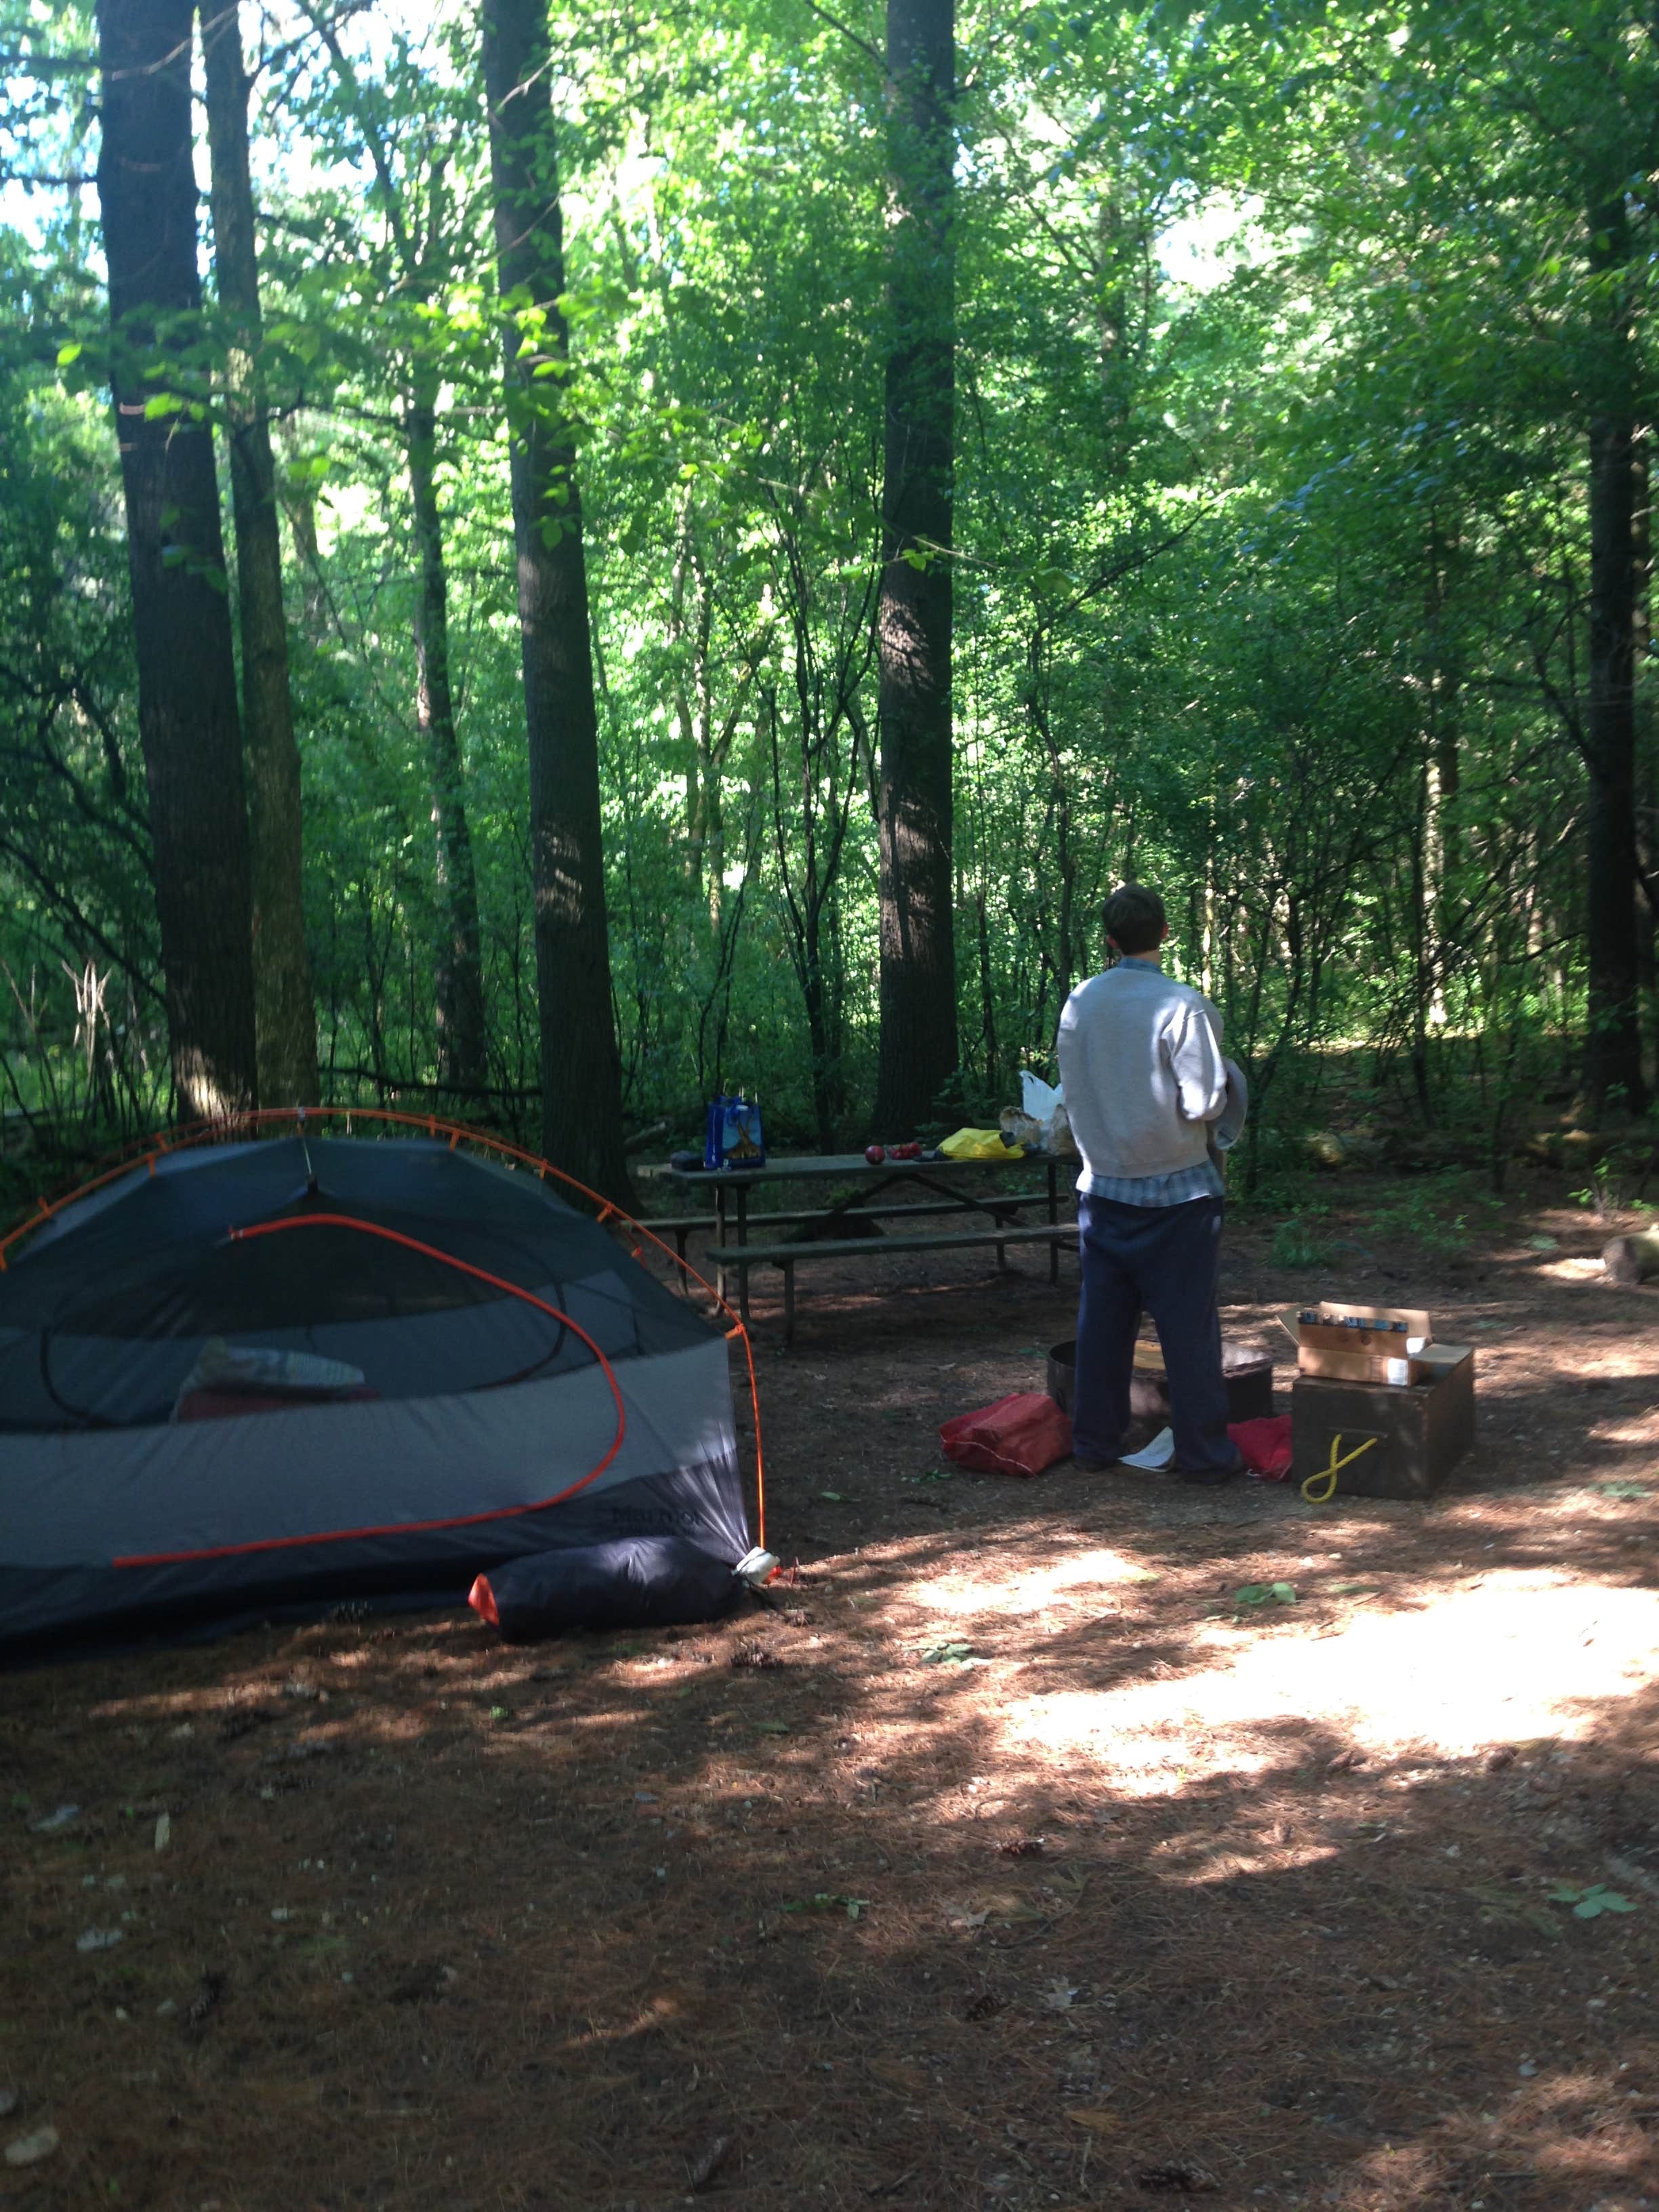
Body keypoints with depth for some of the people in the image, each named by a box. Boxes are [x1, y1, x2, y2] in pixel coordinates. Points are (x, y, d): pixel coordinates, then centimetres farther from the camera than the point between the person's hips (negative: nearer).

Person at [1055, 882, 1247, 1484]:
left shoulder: (1080, 1003, -1)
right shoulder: (1182, 1006, -16)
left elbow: (1072, 1091, 7)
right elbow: (1205, 1102, -17)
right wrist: (1225, 1075, 3)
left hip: (1103, 1187, 5)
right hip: (1175, 1190, -4)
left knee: (1103, 1318, 13)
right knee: (1188, 1323, 4)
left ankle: (1095, 1440, 20)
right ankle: (1203, 1451, 11)